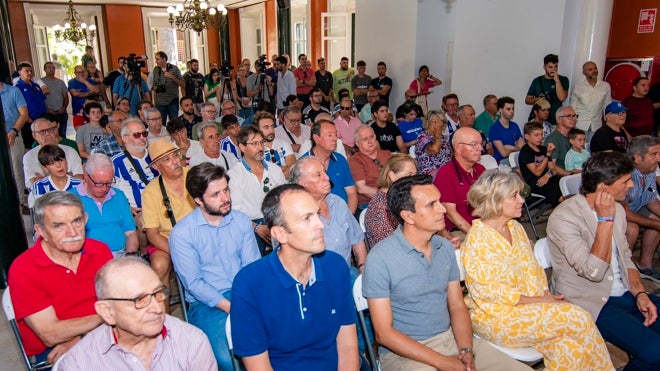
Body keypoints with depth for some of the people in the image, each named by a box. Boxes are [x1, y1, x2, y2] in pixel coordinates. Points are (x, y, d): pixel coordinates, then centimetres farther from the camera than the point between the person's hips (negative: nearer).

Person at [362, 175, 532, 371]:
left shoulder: (446, 248, 5)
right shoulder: (380, 259, -16)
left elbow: (457, 306, 10)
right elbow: (383, 333, -15)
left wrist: (466, 351, -8)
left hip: (451, 336, 6)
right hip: (405, 351, -5)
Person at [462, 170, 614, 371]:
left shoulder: (516, 228, 9)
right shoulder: (477, 238, -15)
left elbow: (533, 271, 14)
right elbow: (490, 291, -17)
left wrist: (547, 294, -6)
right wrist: (538, 301, -17)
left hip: (530, 306, 7)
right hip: (496, 316, -6)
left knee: (567, 346, -20)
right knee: (576, 318, -18)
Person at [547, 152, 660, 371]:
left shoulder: (616, 209, 8)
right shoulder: (564, 217, -20)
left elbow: (625, 257, 15)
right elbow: (594, 271, -24)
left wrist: (640, 293, -1)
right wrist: (605, 220, -24)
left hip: (624, 294, 8)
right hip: (588, 303, -8)